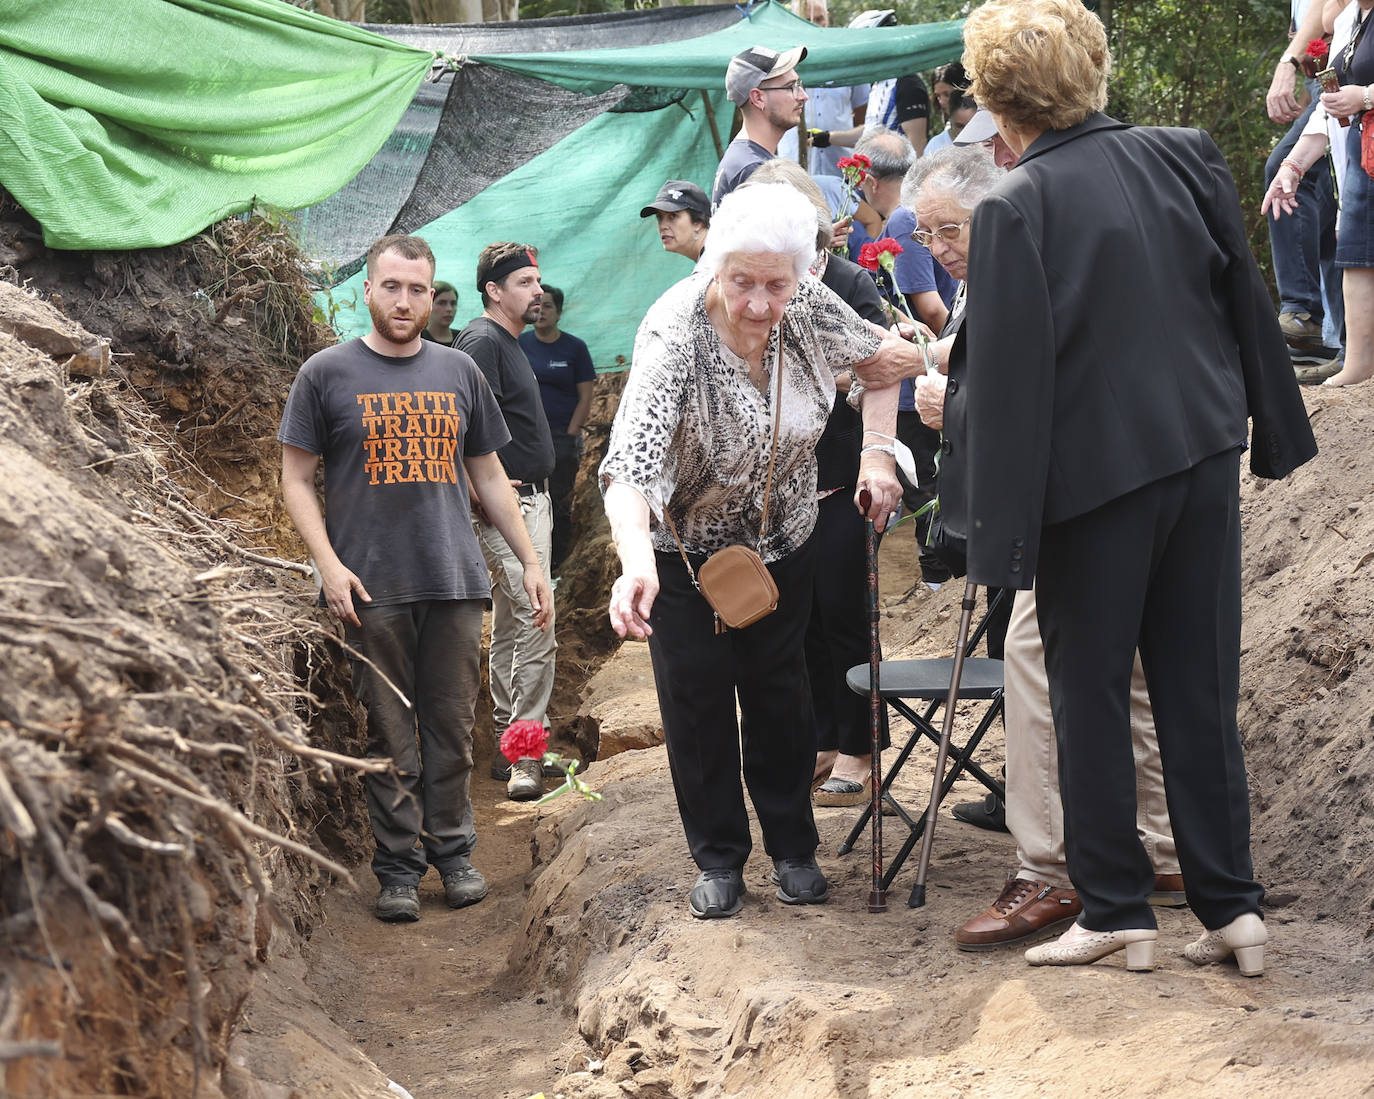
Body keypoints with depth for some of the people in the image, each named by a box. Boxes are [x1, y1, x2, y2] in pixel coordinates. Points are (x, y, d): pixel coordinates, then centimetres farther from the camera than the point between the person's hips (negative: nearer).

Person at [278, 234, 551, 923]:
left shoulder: (457, 373, 13)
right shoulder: (327, 374, 3)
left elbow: (489, 477, 19)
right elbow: (296, 480, 2)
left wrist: (530, 562, 15)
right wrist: (329, 563, -10)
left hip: (455, 582, 3)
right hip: (373, 587, -3)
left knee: (452, 728, 6)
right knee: (391, 737, -1)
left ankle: (454, 852, 18)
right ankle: (399, 870, 6)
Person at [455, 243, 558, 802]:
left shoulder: (507, 342, 18)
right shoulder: (482, 340, -14)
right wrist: (488, 496, -23)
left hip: (531, 500, 11)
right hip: (508, 505, -11)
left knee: (510, 625, 14)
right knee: (536, 622, -15)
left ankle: (509, 749, 20)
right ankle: (524, 757, -14)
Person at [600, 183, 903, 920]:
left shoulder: (810, 310, -22)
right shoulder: (673, 337, -35)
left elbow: (880, 355, 2)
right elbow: (628, 464, -47)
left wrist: (877, 451, -11)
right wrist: (635, 559, -64)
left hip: (781, 539, 3)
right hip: (684, 545, -3)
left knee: (779, 692, 10)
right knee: (696, 696, 1)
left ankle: (792, 848, 25)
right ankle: (718, 858, 17)